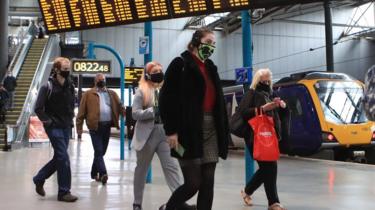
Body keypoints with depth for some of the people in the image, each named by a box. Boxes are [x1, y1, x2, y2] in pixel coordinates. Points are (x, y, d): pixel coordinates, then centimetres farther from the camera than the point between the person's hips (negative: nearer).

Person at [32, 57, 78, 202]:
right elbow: (38, 108, -10)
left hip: (66, 127, 7)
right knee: (63, 158, -10)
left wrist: (70, 118, 8)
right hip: (54, 127, -7)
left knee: (59, 158, 12)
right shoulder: (48, 87, -11)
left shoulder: (70, 86, 7)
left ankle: (39, 179, 32)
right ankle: (64, 192, -1)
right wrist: (48, 121, -14)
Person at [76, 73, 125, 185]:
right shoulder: (88, 94, 2)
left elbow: (120, 107, 4)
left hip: (107, 126, 5)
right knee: (98, 151, -9)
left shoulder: (112, 94, 14)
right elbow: (81, 112, -1)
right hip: (95, 126, -5)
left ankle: (94, 173, 25)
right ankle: (103, 174, -16)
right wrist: (79, 128, -5)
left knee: (101, 151, 12)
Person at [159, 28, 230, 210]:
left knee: (208, 183, 4)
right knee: (193, 183, -5)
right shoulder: (180, 64, -3)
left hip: (211, 130, 7)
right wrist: (171, 130, -16)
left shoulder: (211, 68, 18)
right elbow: (166, 99, -10)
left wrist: (222, 130, 10)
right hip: (188, 131, -7)